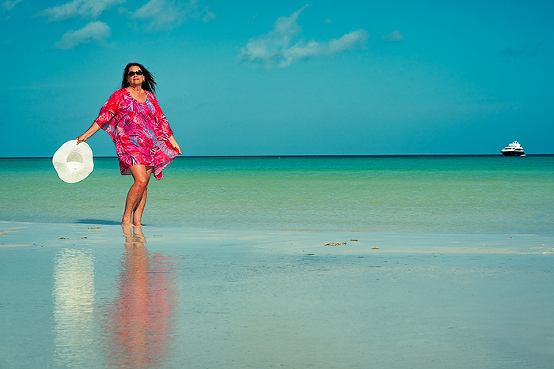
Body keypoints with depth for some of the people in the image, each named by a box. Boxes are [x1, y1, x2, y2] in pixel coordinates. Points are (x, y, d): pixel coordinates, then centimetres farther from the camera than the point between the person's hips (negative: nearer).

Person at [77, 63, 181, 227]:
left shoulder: (149, 96, 17)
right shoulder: (120, 95, 4)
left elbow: (161, 120, 23)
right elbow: (104, 115, 1)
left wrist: (172, 140, 20)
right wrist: (86, 135, -6)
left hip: (151, 145, 5)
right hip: (130, 144, -5)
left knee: (144, 185, 0)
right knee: (141, 181, -18)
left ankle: (137, 221, 4)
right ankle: (125, 219, -8)